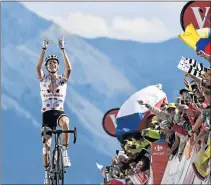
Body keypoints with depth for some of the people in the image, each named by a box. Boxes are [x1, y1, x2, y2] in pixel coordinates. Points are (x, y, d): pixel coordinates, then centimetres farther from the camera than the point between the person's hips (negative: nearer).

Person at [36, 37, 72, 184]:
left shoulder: (63, 79, 6)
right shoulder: (43, 79, 7)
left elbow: (69, 68, -13)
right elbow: (38, 66, -12)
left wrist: (62, 48, -15)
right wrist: (44, 49, -17)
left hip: (59, 112, -1)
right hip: (47, 113, 1)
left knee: (65, 122, -38)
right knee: (46, 144, -5)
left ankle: (65, 153, -31)